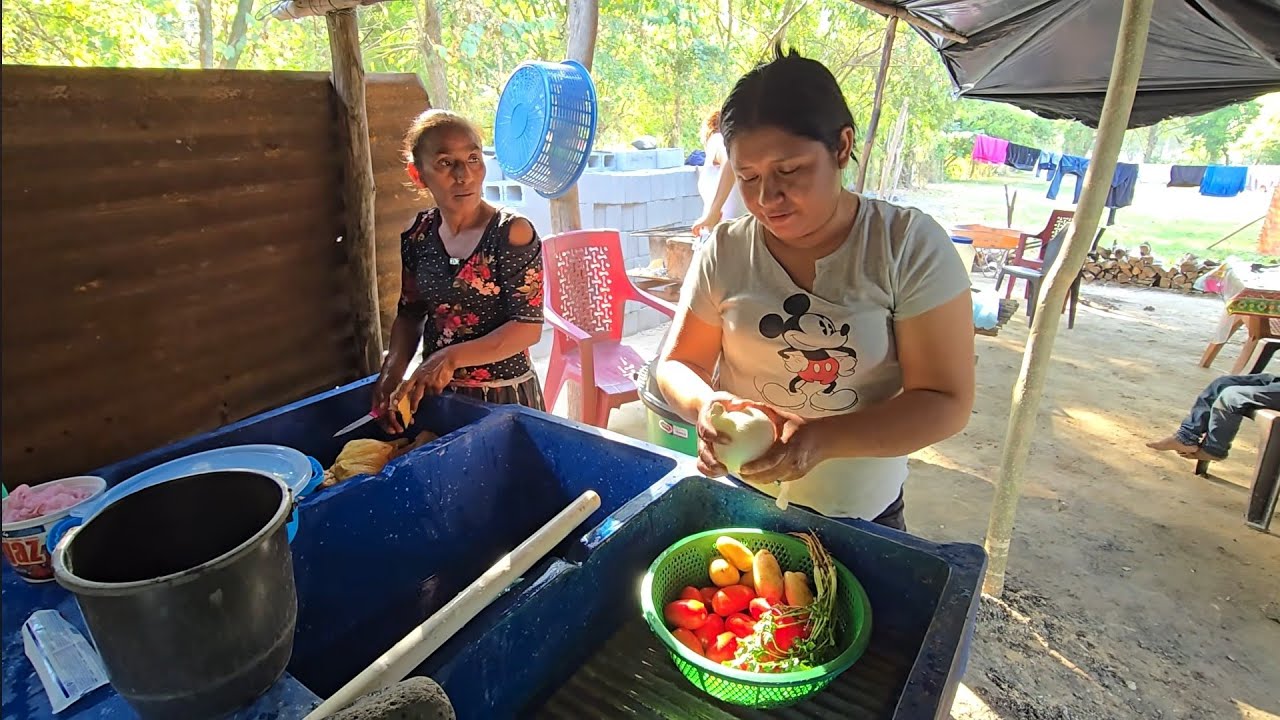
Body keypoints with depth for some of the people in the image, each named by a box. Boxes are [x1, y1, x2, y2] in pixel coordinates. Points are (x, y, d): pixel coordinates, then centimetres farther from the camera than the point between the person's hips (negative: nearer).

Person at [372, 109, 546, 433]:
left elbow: (528, 326, -19)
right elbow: (411, 312, 9)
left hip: (503, 396, -5)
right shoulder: (418, 234, -1)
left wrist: (452, 357, -27)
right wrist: (393, 369, -8)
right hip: (433, 391, 5)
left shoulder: (512, 232, -16)